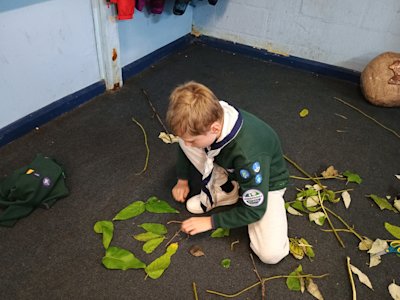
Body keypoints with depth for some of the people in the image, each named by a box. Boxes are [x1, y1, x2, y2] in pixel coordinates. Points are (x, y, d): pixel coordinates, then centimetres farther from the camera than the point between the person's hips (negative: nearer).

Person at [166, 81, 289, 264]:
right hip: (230, 171, 5)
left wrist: (211, 222, -19)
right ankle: (224, 190, 0)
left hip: (267, 182, -4)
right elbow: (185, 142, 1)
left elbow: (254, 211, -28)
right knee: (187, 140, -17)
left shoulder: (248, 153, -42)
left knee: (271, 254, -22)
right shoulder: (208, 119, -25)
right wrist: (182, 181, 9)